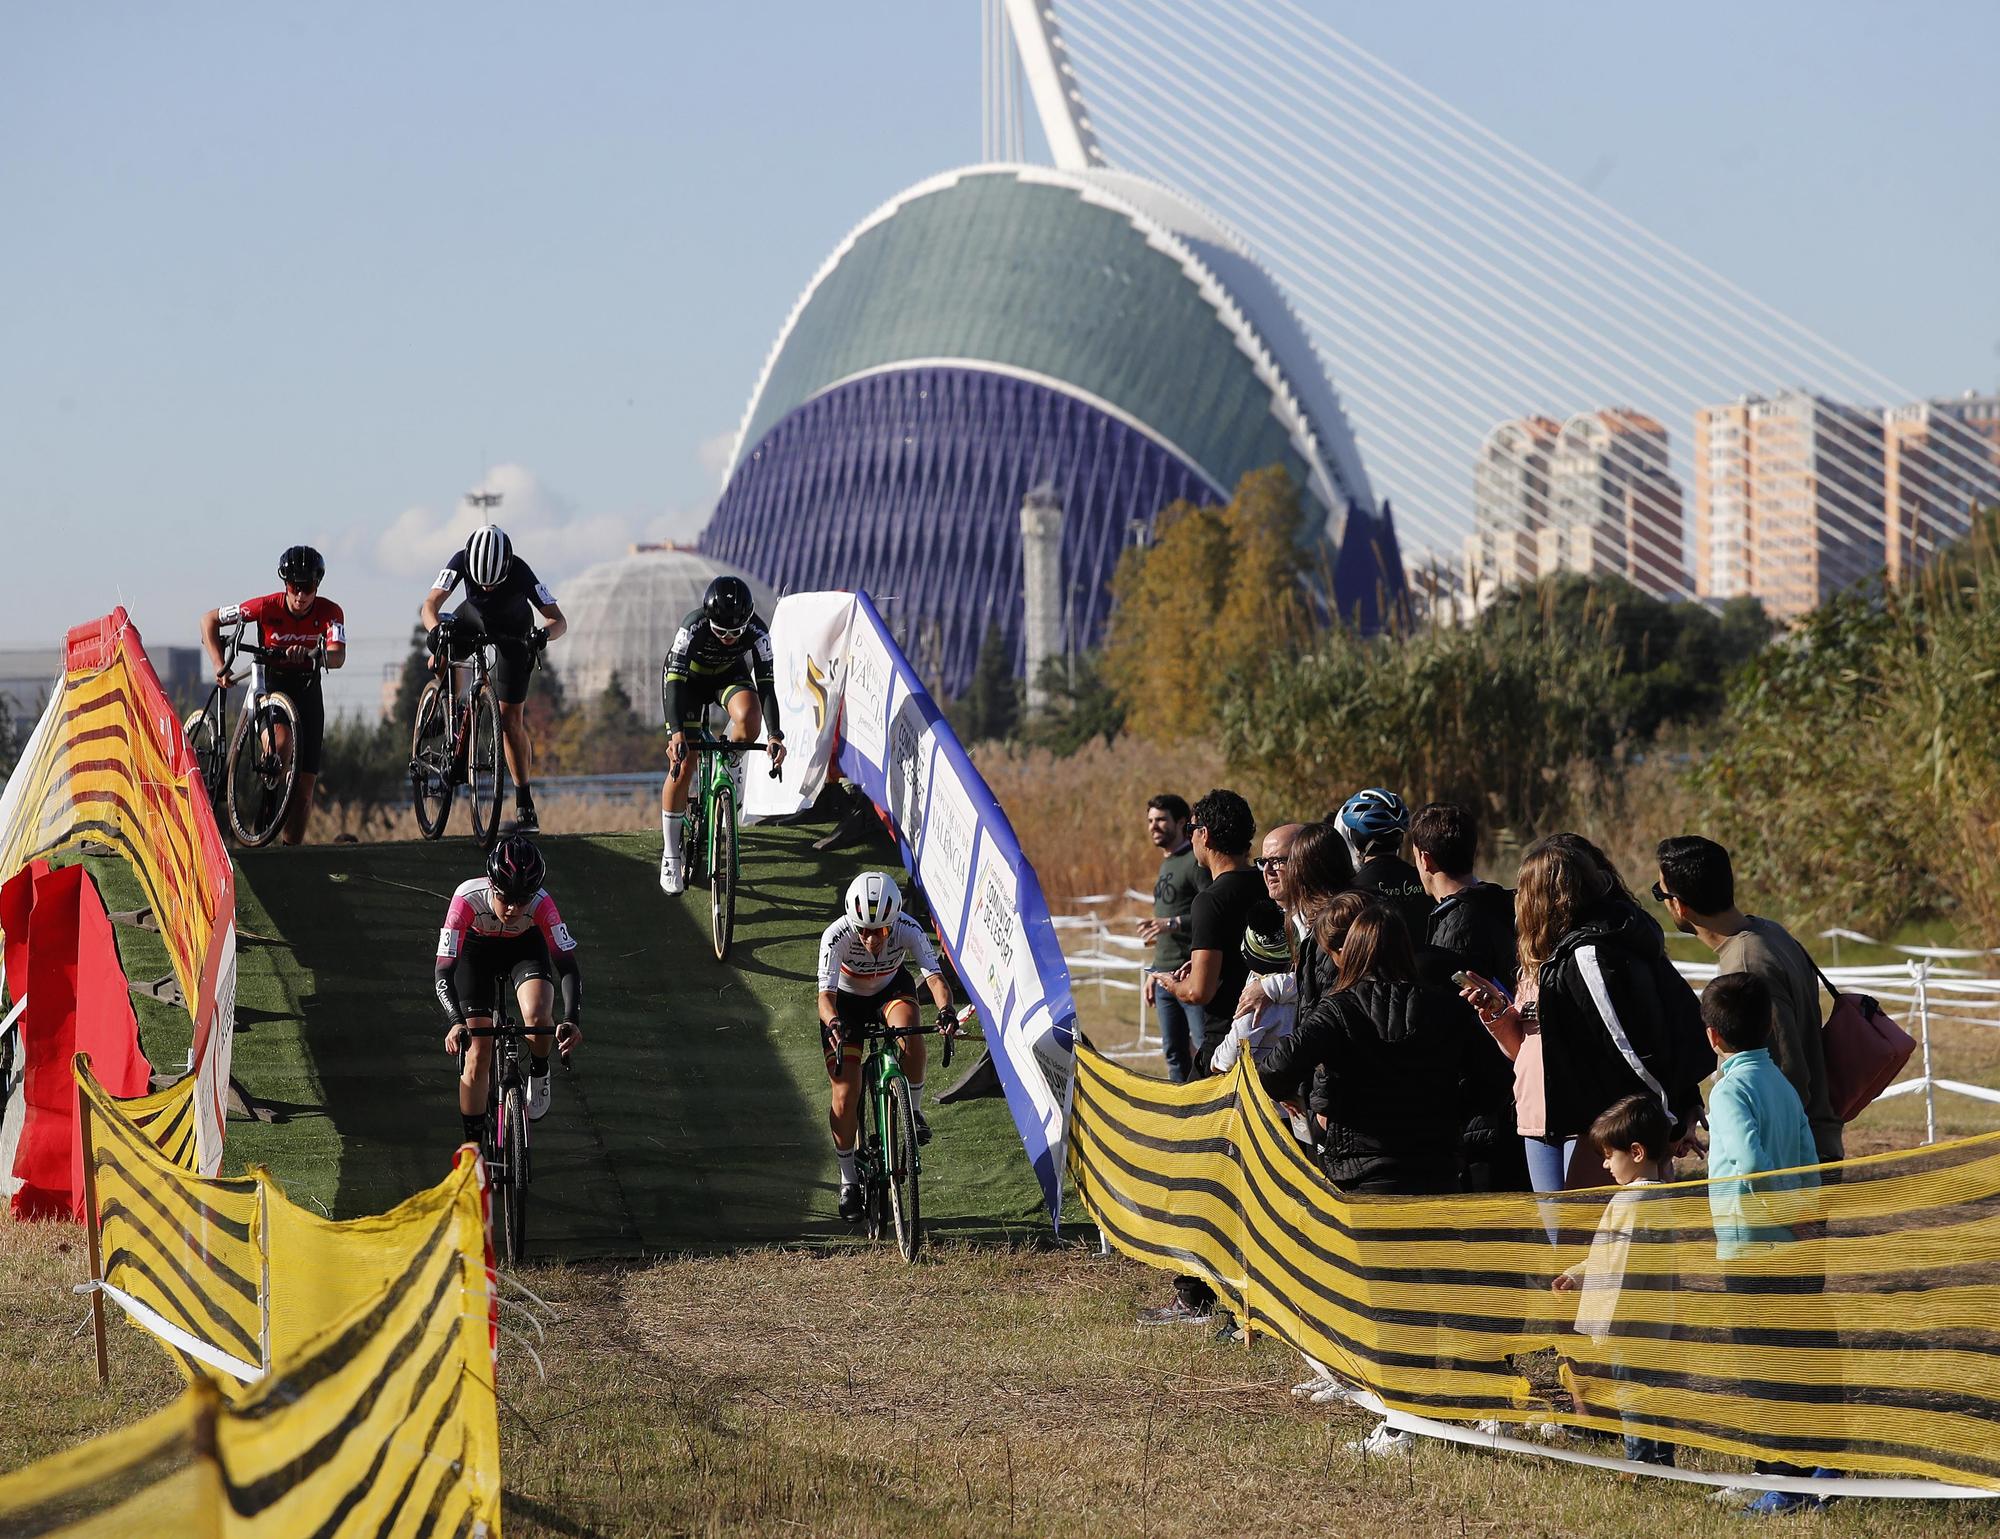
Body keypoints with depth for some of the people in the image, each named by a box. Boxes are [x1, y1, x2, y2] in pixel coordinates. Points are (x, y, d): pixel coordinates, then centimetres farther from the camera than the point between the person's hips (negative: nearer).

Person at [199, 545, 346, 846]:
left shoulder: (329, 612, -15)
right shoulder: (268, 606, -18)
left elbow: (338, 657, -30)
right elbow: (209, 620, -11)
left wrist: (312, 655, -51)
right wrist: (219, 665, -21)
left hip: (307, 689, 2)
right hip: (271, 683, -2)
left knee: (305, 784, -1)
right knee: (280, 740, -36)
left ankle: (291, 848, 10)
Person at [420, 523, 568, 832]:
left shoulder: (520, 572, -36)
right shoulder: (461, 561, -32)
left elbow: (559, 620, -36)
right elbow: (431, 604, -37)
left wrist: (543, 634, -57)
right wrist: (436, 629, -58)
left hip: (512, 630, -3)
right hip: (474, 617, 3)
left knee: (510, 718, -9)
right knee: (439, 661, -24)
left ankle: (525, 805, -4)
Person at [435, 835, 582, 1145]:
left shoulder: (541, 903, -35)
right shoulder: (468, 897, -38)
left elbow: (568, 965, -36)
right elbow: (444, 971, -40)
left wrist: (572, 1020, -52)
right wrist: (456, 1022, -55)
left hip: (525, 946, 0)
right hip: (476, 949, 0)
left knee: (538, 1017, -30)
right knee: (477, 1055, -7)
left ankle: (539, 1074, 3)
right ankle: (472, 1145, 10)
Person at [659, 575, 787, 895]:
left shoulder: (757, 632, -30)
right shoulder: (693, 627, -36)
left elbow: (765, 682, -30)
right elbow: (674, 680, -40)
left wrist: (775, 735, -42)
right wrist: (676, 733, -52)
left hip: (729, 674, 2)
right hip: (687, 677, -2)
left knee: (748, 718, -33)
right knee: (682, 765, -11)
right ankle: (670, 857, 2)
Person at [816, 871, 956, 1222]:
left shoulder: (908, 929, -31)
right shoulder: (836, 936, -34)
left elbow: (934, 976, -38)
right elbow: (826, 993, -40)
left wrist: (946, 1011, -59)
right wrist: (834, 1024, -61)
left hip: (891, 990, 1)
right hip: (846, 1000, -1)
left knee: (907, 1025, -36)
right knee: (845, 1094, -9)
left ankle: (913, 1110, -12)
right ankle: (849, 1179, 11)